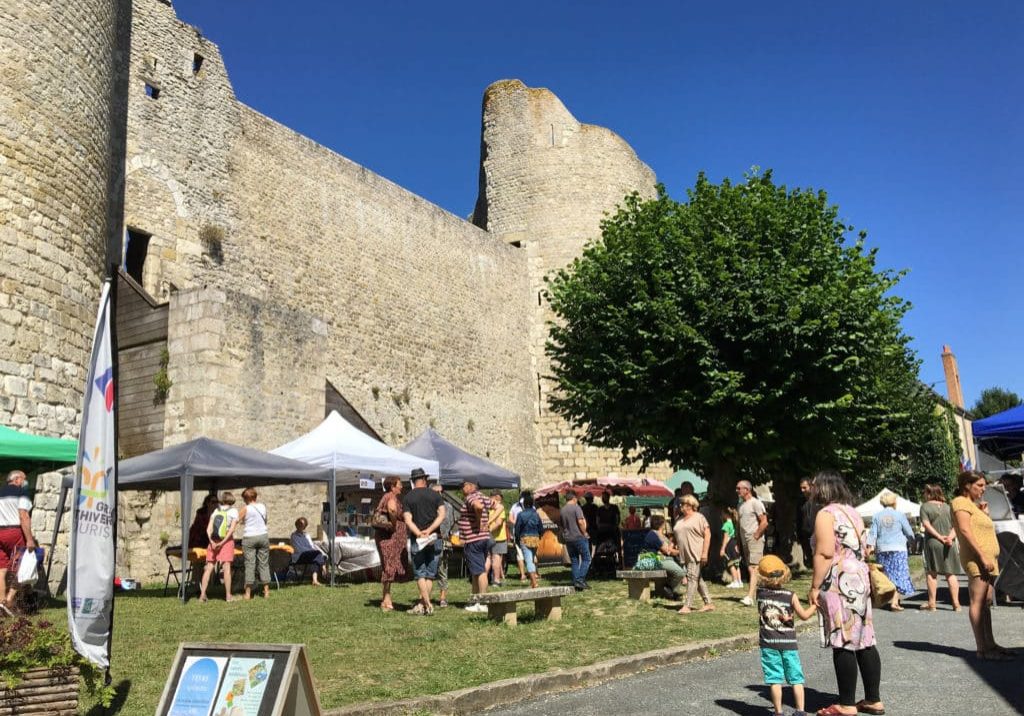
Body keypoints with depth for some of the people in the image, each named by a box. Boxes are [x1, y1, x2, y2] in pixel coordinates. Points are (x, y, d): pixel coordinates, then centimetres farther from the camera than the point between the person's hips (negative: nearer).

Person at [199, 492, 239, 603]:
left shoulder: (216, 511, 14)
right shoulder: (233, 511, 4)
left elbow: (209, 528, 2)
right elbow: (232, 529, -9)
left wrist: (212, 541, -8)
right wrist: (222, 543, -11)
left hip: (213, 541, 3)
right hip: (227, 540, -3)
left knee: (208, 568, 4)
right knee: (227, 568, -4)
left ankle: (202, 594, 0)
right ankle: (228, 595, -4)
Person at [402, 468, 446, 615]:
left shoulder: (407, 498, 1)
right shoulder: (435, 495, 5)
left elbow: (408, 520, -10)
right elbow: (442, 515, -6)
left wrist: (419, 534, -17)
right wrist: (429, 530, -11)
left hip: (417, 540, -2)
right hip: (435, 539, 2)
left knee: (420, 574, 3)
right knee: (430, 574, 9)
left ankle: (428, 605, -6)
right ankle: (421, 604, 9)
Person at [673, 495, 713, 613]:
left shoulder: (699, 517, -2)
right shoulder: (680, 520, 19)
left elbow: (707, 535, -8)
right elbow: (676, 536, 23)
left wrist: (705, 553, -15)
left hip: (696, 554, -7)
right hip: (684, 555, 8)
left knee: (692, 578, -11)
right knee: (698, 579, 11)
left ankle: (687, 605, -13)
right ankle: (708, 603, 18)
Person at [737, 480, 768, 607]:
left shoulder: (755, 503, -9)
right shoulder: (740, 504, 16)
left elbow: (764, 522, -14)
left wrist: (756, 536, -14)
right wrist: (738, 542, 14)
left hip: (755, 540, -9)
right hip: (745, 541, 9)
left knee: (753, 568, -13)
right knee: (750, 569, 8)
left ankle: (749, 597, -21)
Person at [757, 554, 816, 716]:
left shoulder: (760, 593, -7)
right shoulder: (791, 596, -10)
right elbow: (804, 615, -4)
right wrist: (814, 605, 10)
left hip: (768, 643, 1)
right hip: (788, 643, -1)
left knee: (775, 679, 5)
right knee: (796, 679, 11)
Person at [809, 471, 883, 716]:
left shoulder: (826, 513, -10)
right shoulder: (853, 512, 16)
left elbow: (825, 553, -18)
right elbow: (861, 550, 20)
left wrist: (815, 586, -15)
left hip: (839, 584, -9)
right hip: (860, 581, 9)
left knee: (843, 645, -3)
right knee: (864, 642, 12)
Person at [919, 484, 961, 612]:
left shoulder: (925, 506, -1)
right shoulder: (948, 507, 13)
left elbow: (926, 524, -12)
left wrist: (939, 536, -12)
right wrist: (950, 537, -8)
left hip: (933, 543, -4)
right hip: (950, 545, 4)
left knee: (931, 573, 2)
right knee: (950, 574, 10)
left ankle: (932, 603, 2)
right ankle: (956, 603, 8)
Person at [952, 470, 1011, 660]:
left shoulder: (972, 504, 24)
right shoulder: (961, 502, -6)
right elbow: (965, 530, -17)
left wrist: (984, 514, 14)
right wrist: (982, 556, -22)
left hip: (987, 558, 10)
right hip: (976, 558, -10)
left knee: (986, 602, 10)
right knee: (978, 602, -10)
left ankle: (990, 645, 14)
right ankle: (982, 649, -12)